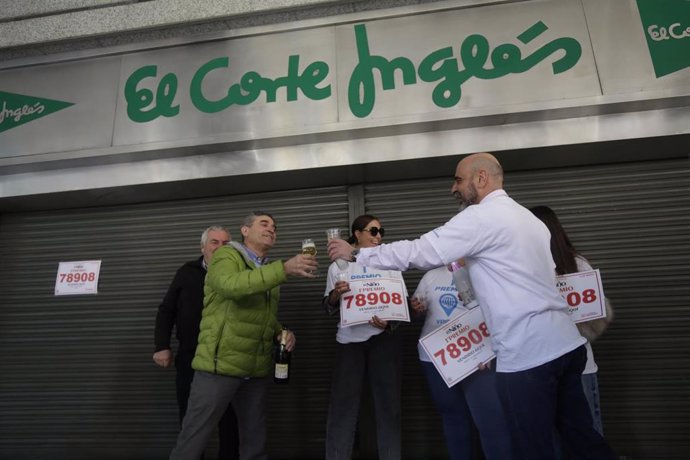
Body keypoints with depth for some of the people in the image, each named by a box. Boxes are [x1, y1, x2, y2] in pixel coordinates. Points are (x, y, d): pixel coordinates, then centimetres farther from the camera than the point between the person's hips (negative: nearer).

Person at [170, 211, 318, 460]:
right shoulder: (225, 256, -5)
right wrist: (284, 269, -34)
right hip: (221, 364, -6)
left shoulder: (270, 271, 15)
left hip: (256, 369, 7)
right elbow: (232, 285, -29)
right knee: (194, 438, 3)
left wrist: (281, 333, 2)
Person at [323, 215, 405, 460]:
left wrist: (388, 322, -13)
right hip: (349, 340, 0)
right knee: (342, 404, -1)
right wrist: (336, 293, -12)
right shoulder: (339, 266, 8)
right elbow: (329, 307, 10)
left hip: (384, 338, 1)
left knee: (388, 402, 5)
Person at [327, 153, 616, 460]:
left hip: (527, 354, -9)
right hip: (567, 344, 9)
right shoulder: (528, 218, 16)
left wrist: (356, 254, -5)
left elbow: (419, 252, -14)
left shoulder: (480, 216, -11)